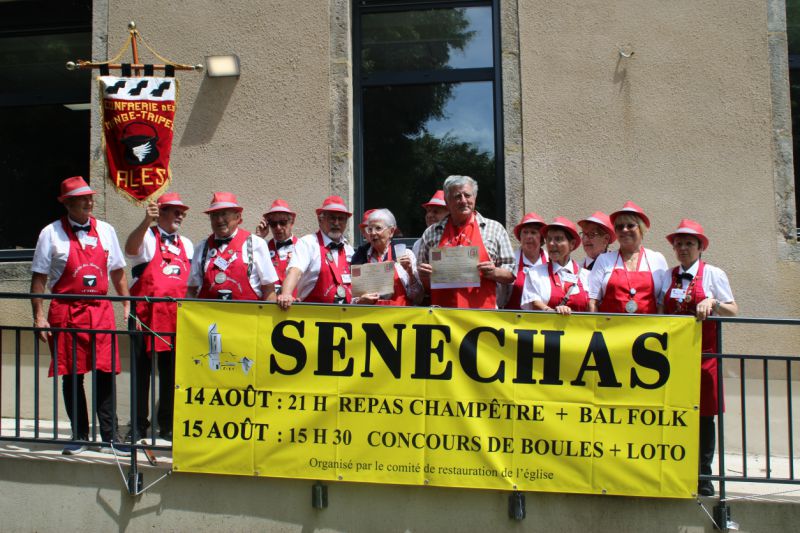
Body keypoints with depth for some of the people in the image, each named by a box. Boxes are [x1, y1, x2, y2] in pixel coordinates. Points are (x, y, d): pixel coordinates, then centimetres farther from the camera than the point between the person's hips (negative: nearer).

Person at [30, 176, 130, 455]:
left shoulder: (105, 231, 10)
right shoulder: (51, 233, 1)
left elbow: (117, 272, 16)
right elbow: (39, 278, 1)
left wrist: (127, 305, 10)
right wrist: (39, 316, -5)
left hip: (101, 311, 2)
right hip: (66, 313, -2)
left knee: (105, 374, -2)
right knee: (72, 377, 5)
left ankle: (110, 437, 6)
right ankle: (79, 437, 17)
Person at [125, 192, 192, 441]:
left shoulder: (187, 245, 16)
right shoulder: (147, 237, -1)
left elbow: (192, 280, 24)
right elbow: (130, 248, -24)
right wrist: (146, 221, -38)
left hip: (176, 318, 5)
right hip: (146, 315, -5)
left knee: (171, 374, 9)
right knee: (141, 372, 2)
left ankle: (167, 425, 19)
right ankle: (138, 426, 10)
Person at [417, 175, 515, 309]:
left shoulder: (495, 229, 10)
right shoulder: (431, 233, 13)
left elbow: (510, 275, 11)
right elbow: (423, 283, 18)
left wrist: (494, 273, -7)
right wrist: (423, 275, -2)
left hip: (482, 310, -1)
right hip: (442, 312, 1)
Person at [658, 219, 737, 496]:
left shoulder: (714, 274, 2)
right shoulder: (668, 276, 12)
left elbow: (733, 311, 0)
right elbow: (661, 312, 14)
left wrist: (712, 302, -18)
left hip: (704, 351, -3)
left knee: (704, 414, -1)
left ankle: (703, 477, 8)